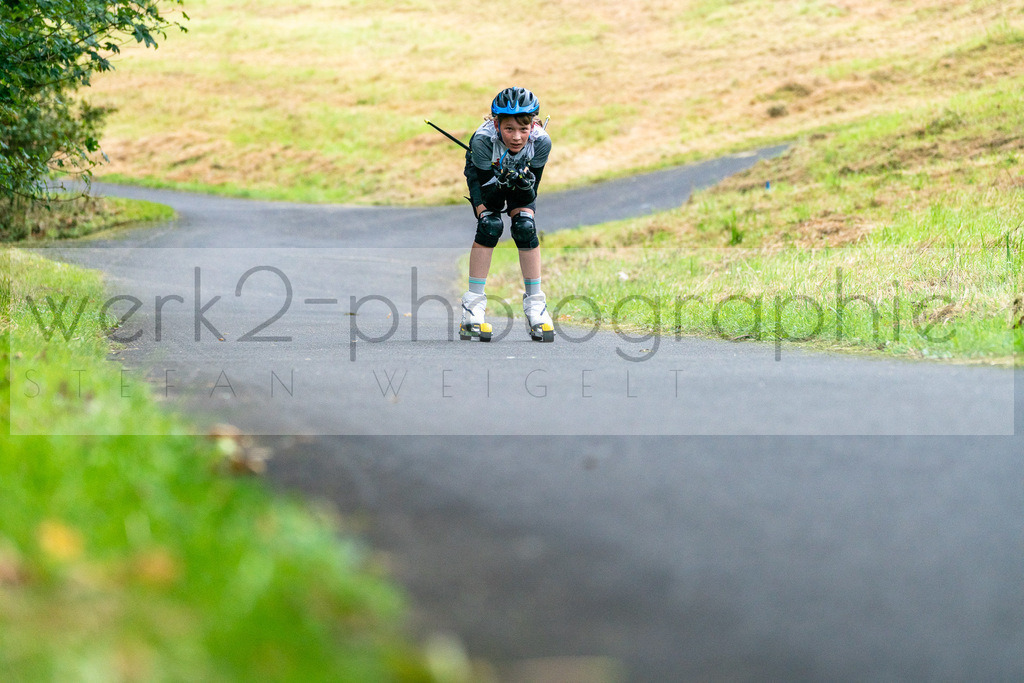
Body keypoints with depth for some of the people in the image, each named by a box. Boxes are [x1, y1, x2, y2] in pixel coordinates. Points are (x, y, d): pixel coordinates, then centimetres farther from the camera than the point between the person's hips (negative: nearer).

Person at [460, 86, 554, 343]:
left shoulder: (541, 142, -33)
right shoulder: (482, 140, -38)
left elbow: (531, 195, -25)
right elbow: (486, 189, -31)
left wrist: (525, 184, -46)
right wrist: (501, 183, -51)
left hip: (521, 176, 1)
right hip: (485, 176, -1)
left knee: (525, 227, -23)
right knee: (490, 225, -26)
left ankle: (535, 305, -10)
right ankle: (473, 307, -18)